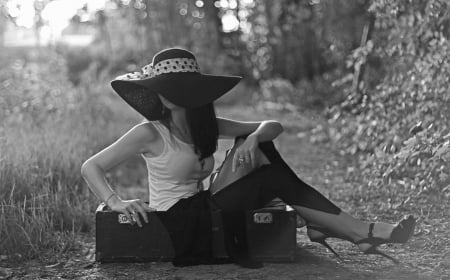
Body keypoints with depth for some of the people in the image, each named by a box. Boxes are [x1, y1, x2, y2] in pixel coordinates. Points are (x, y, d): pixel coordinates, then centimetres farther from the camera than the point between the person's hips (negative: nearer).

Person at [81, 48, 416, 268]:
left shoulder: (207, 126, 6)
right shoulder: (150, 133, -10)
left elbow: (273, 126, 2)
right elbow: (91, 166, -9)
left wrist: (254, 137, -21)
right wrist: (116, 202, -25)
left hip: (206, 210, 6)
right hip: (177, 225, -6)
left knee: (256, 145, -8)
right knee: (273, 179, -17)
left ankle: (317, 224, -11)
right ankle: (363, 232, -14)